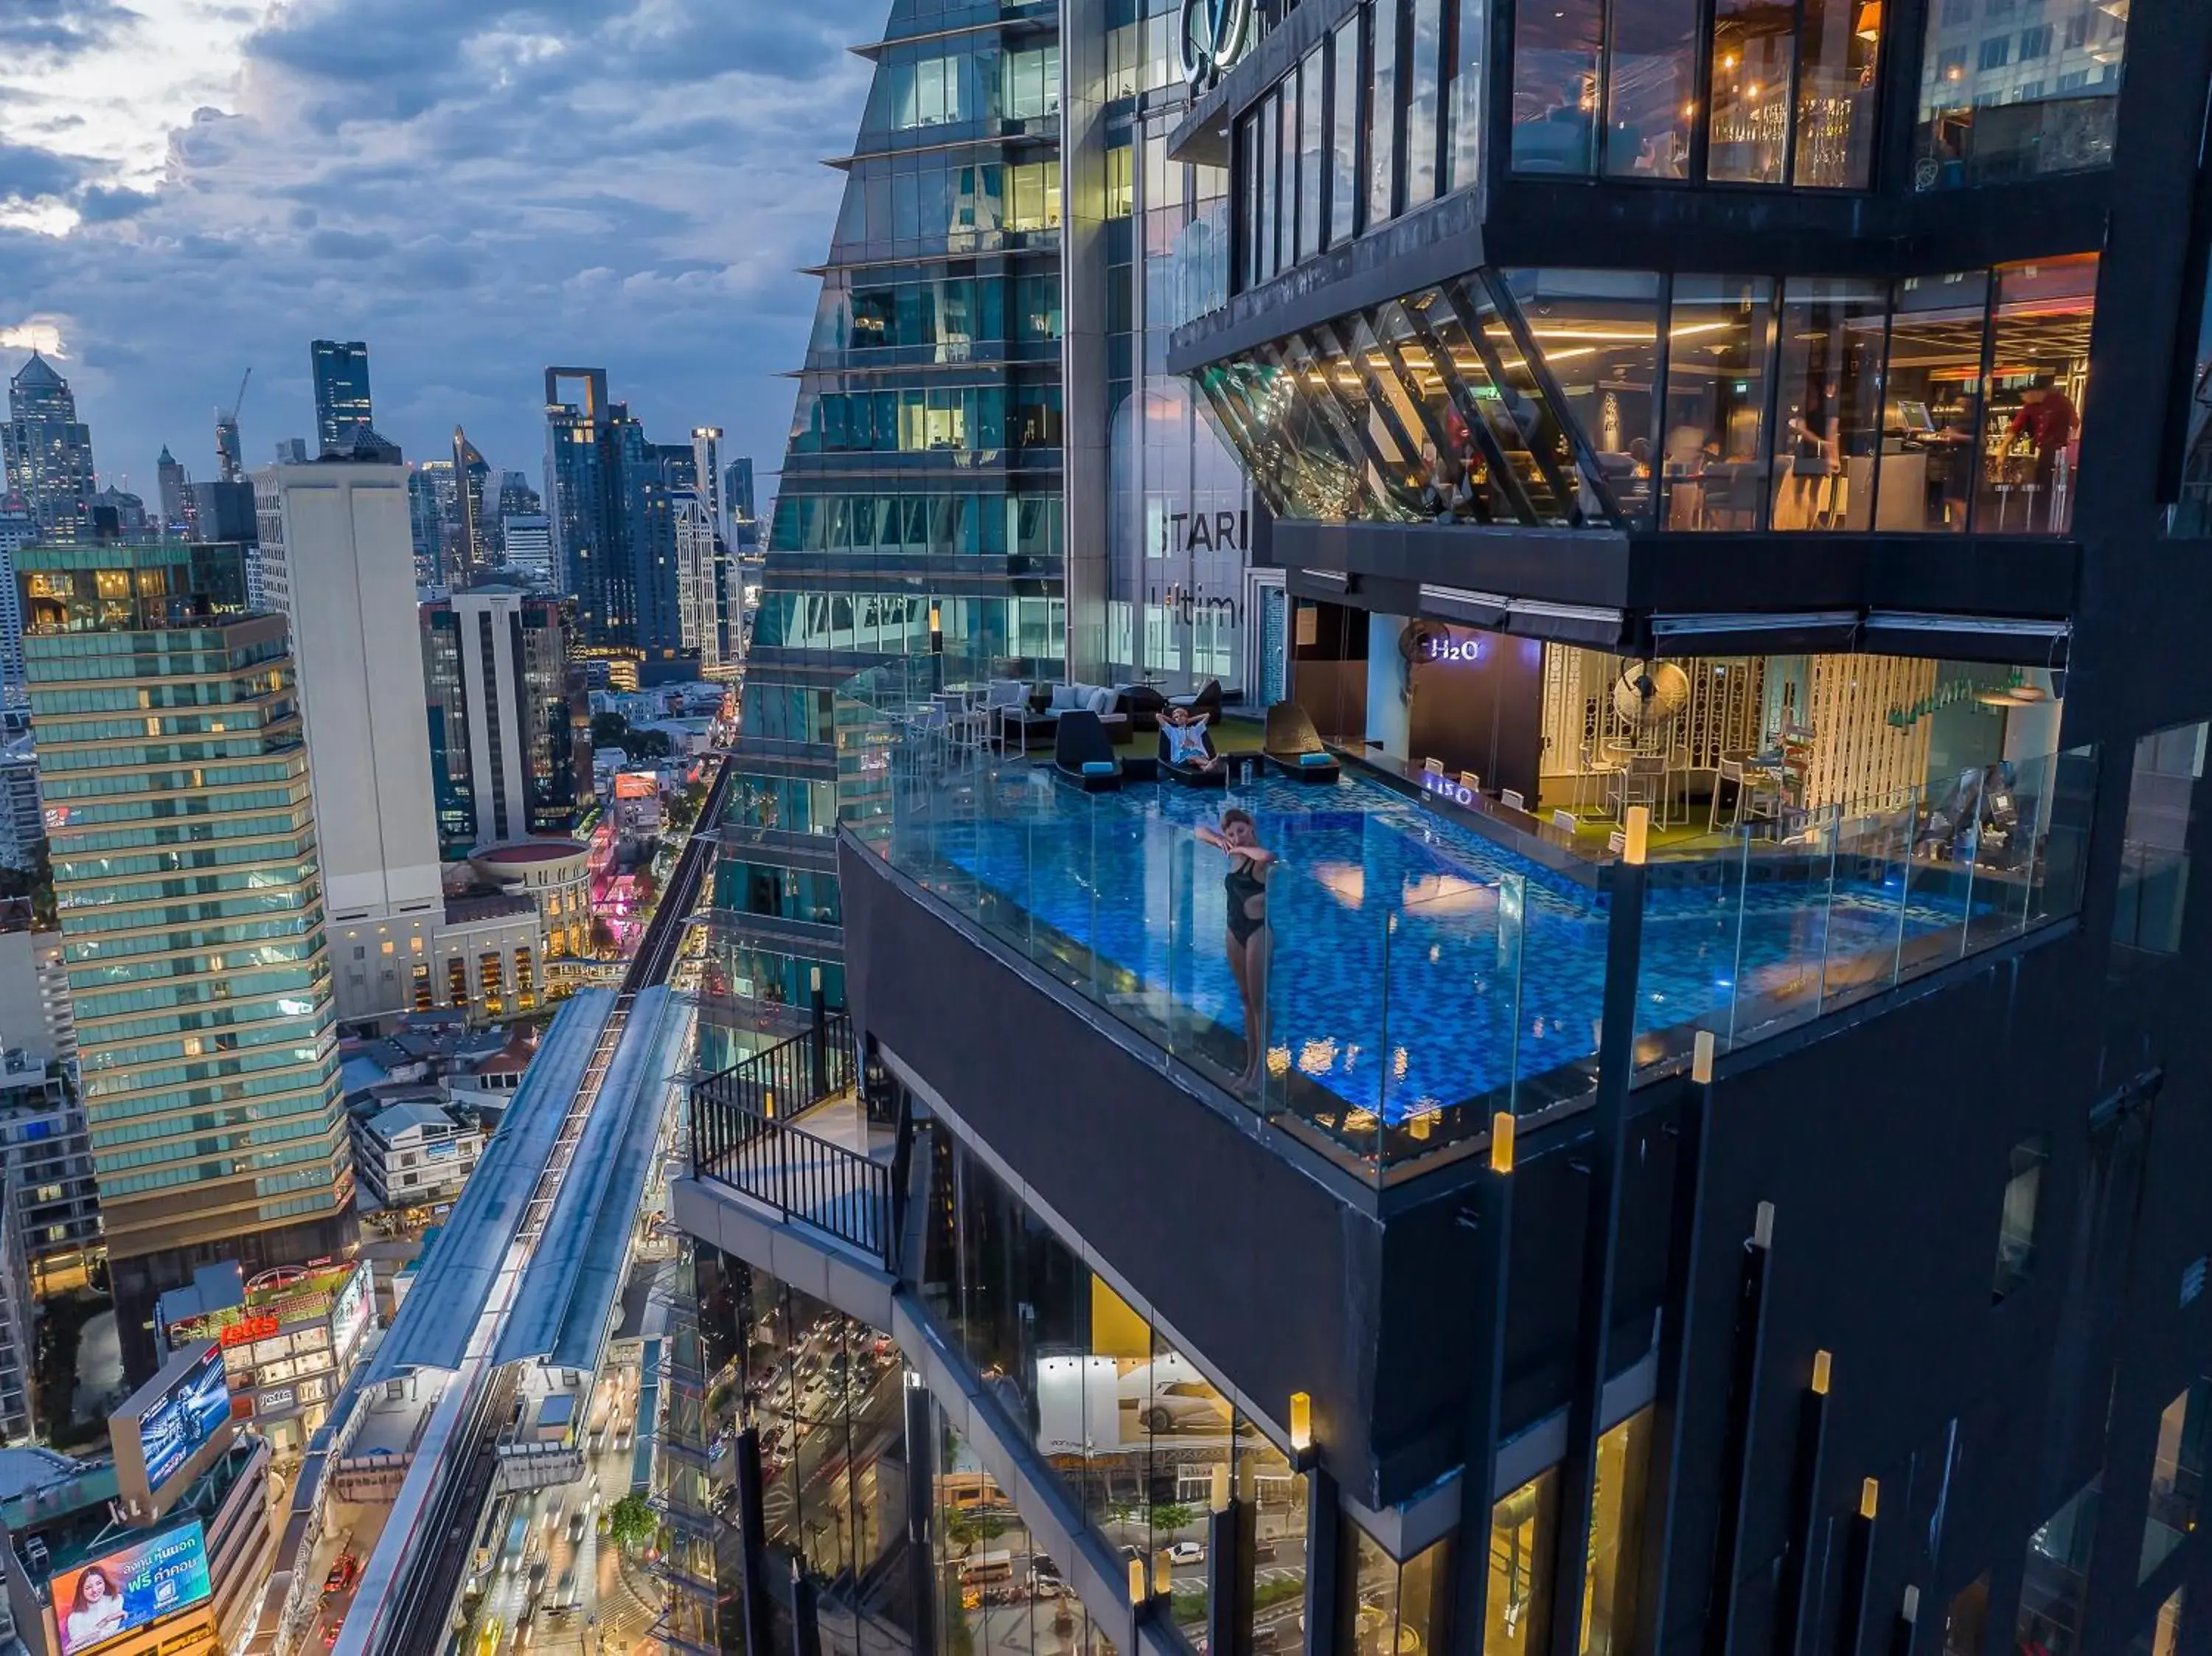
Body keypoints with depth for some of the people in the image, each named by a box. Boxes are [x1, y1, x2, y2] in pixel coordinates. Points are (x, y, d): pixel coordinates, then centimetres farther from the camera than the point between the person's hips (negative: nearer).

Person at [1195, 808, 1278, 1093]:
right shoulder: (1235, 854, 5)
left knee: (1258, 1001, -2)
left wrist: (1243, 848, -24)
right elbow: (1201, 831, 18)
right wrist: (1220, 842, -3)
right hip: (1235, 931, 8)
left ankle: (1259, 1070, 4)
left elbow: (1267, 856, -43)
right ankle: (1249, 1066, 24)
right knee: (1246, 1000, 15)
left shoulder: (1258, 859, -16)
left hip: (1257, 932, -8)